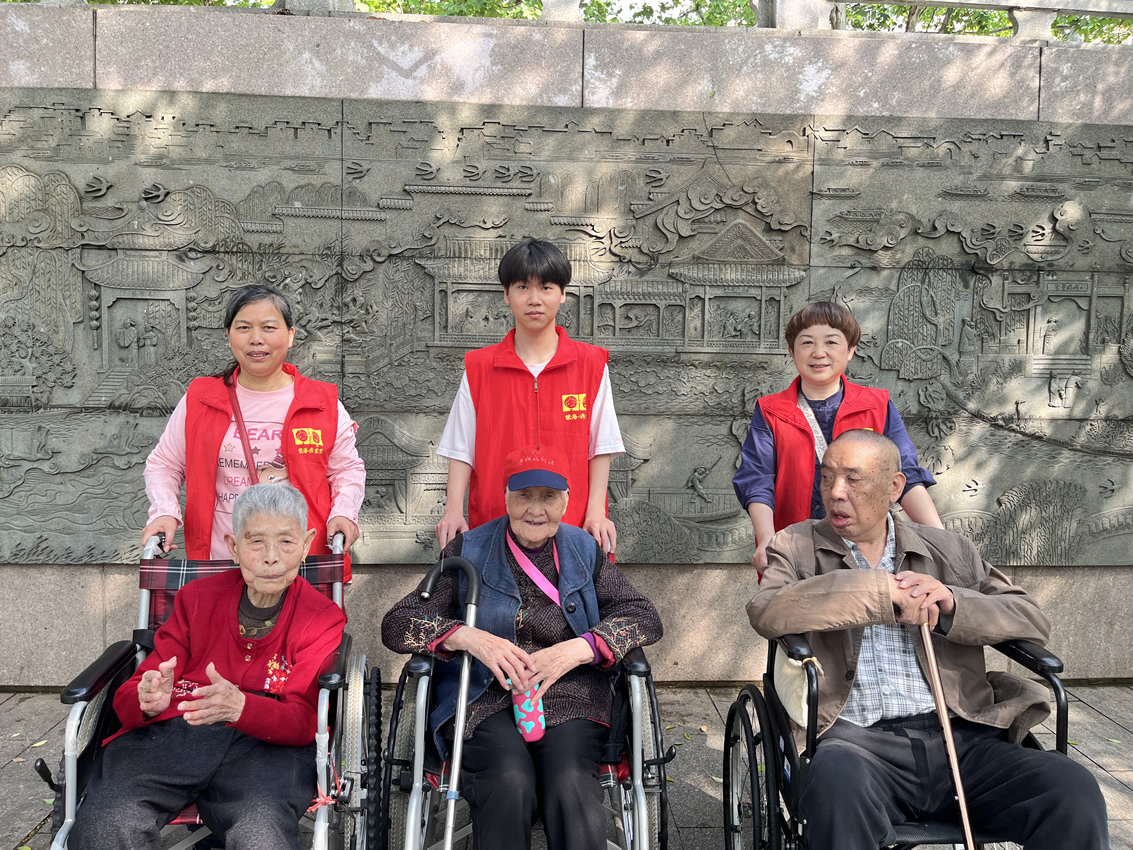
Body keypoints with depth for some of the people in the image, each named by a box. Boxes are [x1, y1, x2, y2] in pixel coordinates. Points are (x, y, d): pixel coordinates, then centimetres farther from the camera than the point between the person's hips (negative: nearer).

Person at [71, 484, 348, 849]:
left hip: (266, 744, -2)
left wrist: (240, 706, -26)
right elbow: (128, 698, 12)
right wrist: (149, 702, -15)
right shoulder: (197, 597, 15)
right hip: (170, 733, 3)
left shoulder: (323, 618, 8)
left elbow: (303, 721, -4)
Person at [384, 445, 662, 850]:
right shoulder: (469, 551, 9)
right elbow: (397, 624, 2)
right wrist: (470, 638, -16)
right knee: (510, 781, -31)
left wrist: (578, 649, -14)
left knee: (570, 783, -30)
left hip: (569, 699, 1)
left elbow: (645, 617, 3)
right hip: (486, 697, -1)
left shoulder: (584, 551, 13)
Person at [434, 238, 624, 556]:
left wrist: (596, 512, -7)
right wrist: (453, 509, -7)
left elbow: (600, 447, 2)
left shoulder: (590, 364, 3)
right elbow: (461, 449, 4)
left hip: (572, 527, 0)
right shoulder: (479, 367, 5)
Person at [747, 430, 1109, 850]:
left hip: (959, 735, 3)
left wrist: (953, 603, -7)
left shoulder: (947, 550, 20)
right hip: (857, 737, -3)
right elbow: (765, 613, -9)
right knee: (837, 783, -38)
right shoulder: (797, 546, 12)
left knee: (1074, 791, -22)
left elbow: (1033, 621, 14)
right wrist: (882, 591, -13)